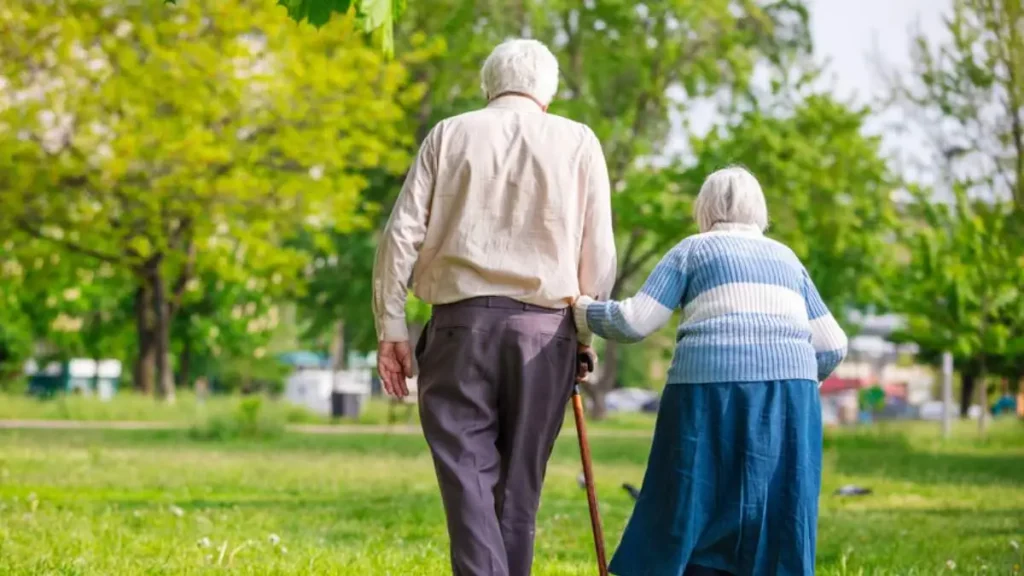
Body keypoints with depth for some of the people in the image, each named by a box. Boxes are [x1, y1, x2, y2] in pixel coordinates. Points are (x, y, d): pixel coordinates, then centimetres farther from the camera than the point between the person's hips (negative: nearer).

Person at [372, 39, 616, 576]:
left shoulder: (450, 134, 9)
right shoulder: (578, 142, 9)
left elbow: (402, 235, 3)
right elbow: (600, 254, 4)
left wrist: (391, 328, 5)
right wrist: (587, 330, 13)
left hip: (463, 320, -1)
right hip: (545, 328, 1)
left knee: (467, 473, -3)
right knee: (520, 482, 9)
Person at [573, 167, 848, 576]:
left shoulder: (693, 251, 14)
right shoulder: (787, 259, 24)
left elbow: (634, 321, 5)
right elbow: (832, 346, 17)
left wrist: (581, 311, 21)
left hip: (712, 388, -3)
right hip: (790, 395, 3)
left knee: (697, 521, 2)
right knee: (778, 526, 6)